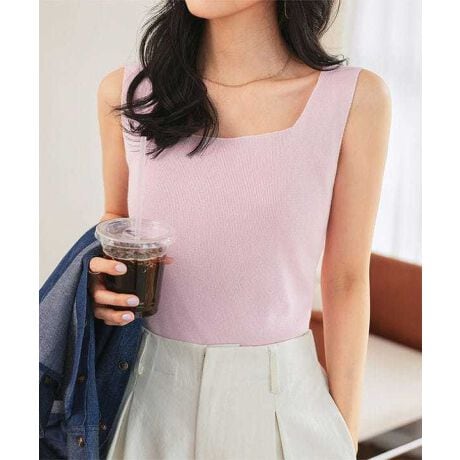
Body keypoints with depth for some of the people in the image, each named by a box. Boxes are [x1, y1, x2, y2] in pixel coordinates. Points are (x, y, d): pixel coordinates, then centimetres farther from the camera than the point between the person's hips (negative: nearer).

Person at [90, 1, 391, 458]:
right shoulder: (126, 92, -5)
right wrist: (102, 277, -10)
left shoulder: (355, 99, -10)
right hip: (148, 388, 2)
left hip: (281, 396, -1)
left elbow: (346, 281, -3)